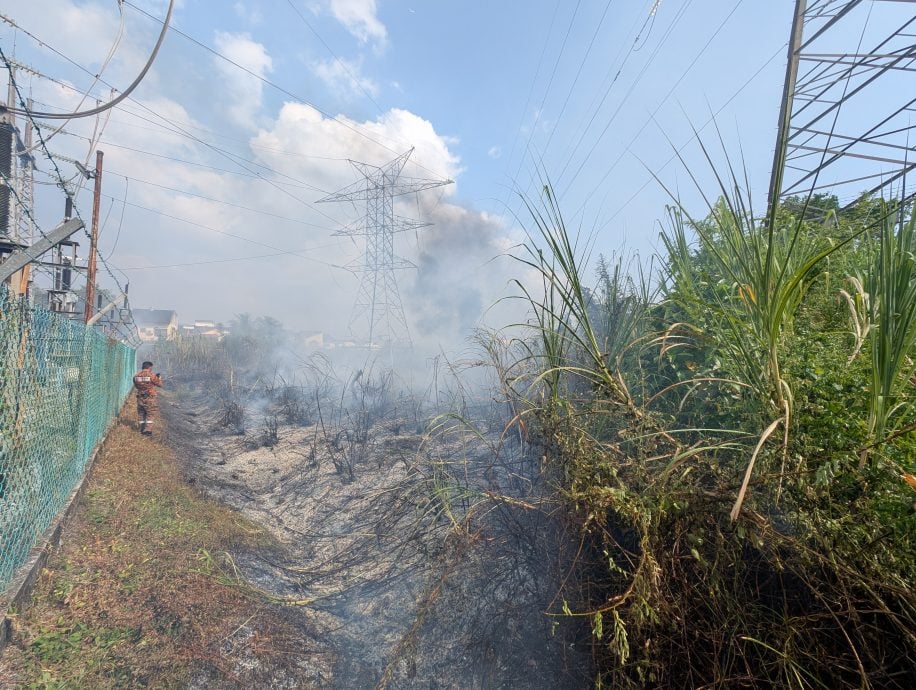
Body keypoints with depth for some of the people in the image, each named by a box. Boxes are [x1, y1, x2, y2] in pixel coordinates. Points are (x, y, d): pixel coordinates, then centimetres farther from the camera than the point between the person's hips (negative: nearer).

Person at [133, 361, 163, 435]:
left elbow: (136, 386, 16)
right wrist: (159, 378, 17)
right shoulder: (151, 375, -14)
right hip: (149, 398, -5)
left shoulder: (136, 376, 2)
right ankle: (147, 430, -2)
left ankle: (142, 429, 22)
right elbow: (159, 384, -2)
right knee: (150, 414, 3)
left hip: (140, 398, 5)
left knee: (141, 414, 16)